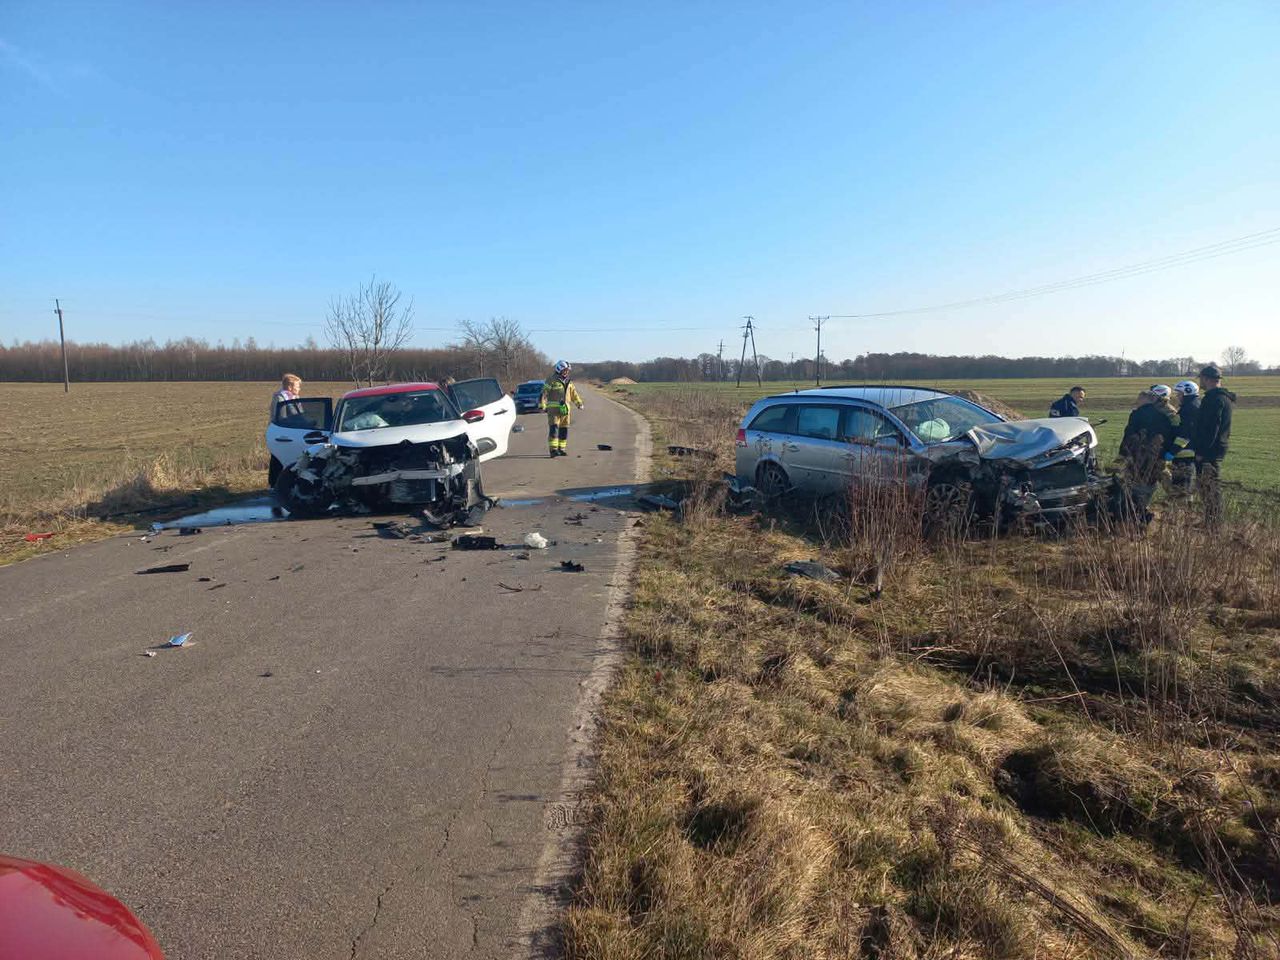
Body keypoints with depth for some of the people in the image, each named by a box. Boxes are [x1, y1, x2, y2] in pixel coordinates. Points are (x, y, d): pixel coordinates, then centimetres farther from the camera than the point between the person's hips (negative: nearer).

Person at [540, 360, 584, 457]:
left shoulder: (568, 382, 16)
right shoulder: (551, 380, -4)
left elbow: (574, 393, 25)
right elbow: (544, 393, -9)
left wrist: (579, 403, 17)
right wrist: (541, 405, -16)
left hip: (565, 409, 6)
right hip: (553, 408, -6)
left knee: (564, 430, 6)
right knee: (553, 428, -13)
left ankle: (561, 449, 15)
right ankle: (553, 450, -16)